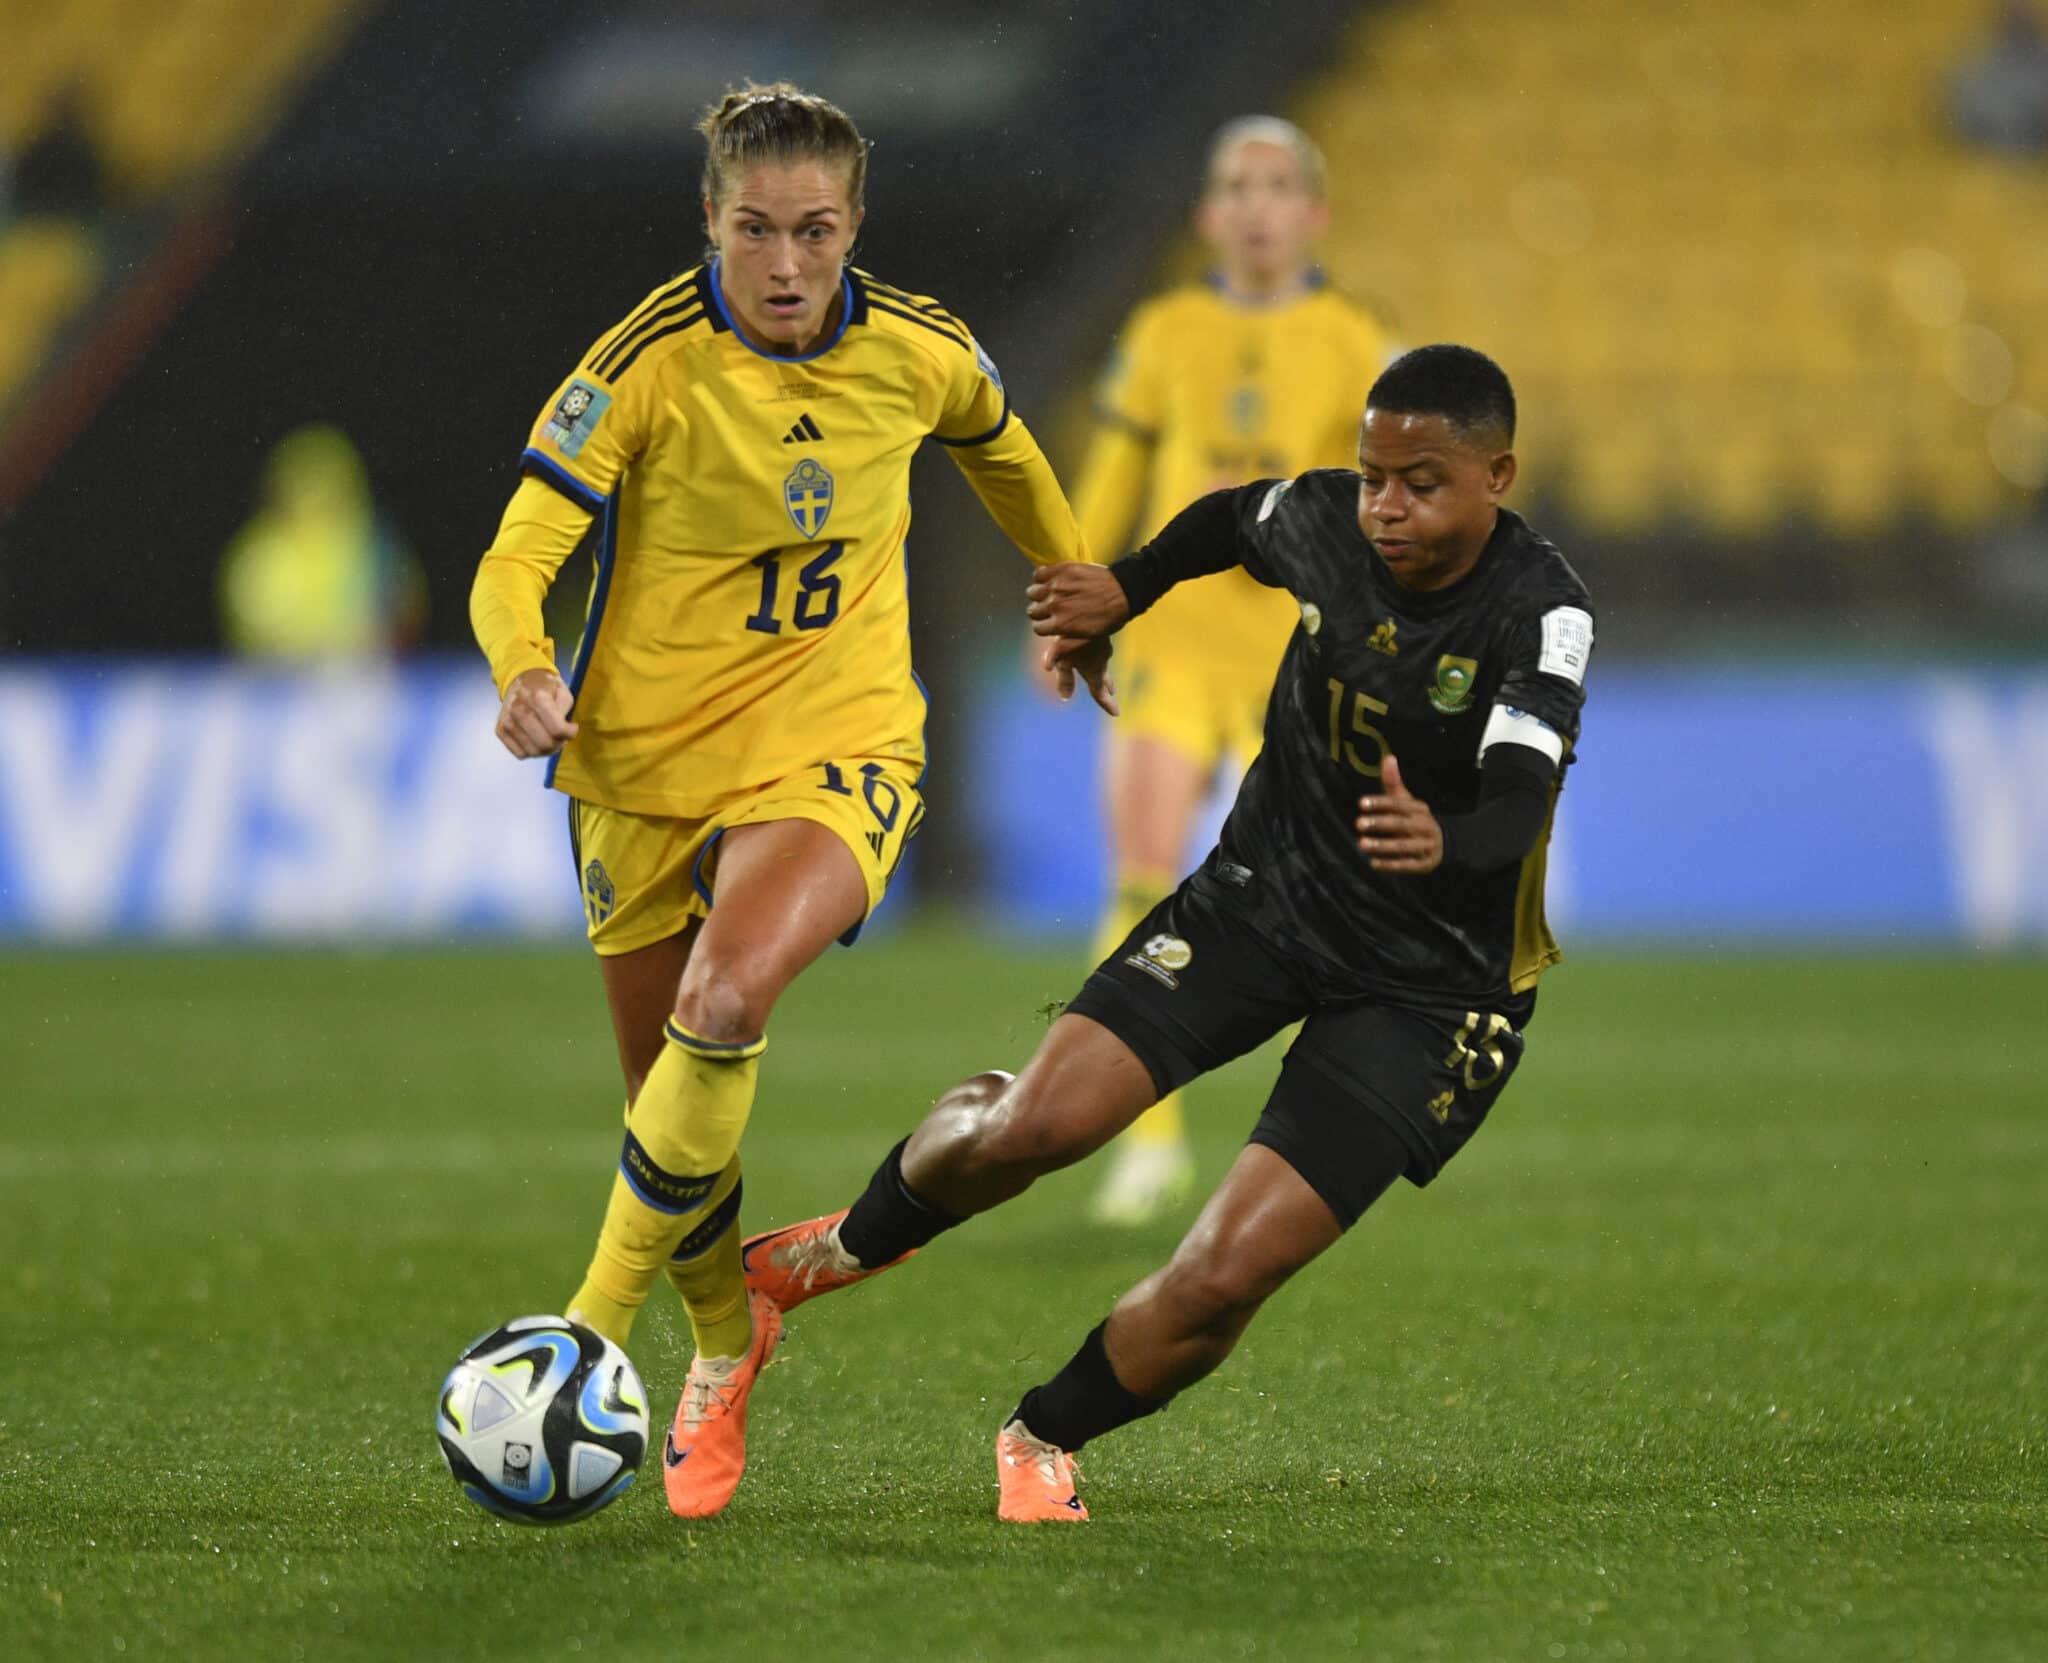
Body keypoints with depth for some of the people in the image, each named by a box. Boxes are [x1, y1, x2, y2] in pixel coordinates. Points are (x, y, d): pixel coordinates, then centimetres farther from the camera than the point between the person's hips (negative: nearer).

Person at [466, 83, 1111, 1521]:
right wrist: (526, 676, -41)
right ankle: (725, 1347, 38)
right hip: (649, 758, 0)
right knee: (670, 1096, 8)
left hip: (835, 749, 0)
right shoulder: (652, 362, -15)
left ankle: (596, 1331, -18)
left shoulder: (919, 354, -6)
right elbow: (518, 560, -20)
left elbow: (1001, 450, 18)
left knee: (729, 999, -29)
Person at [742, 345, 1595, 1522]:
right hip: (1265, 894, 4)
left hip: (1428, 984, -4)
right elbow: (1236, 518, 17)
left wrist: (1442, 841, -60)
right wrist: (1128, 589, 28)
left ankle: (1048, 1439, 15)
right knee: (1027, 1128, -13)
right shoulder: (1324, 521, -9)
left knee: (1226, 1276, -14)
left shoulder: (1542, 614, -24)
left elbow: (1522, 799, -39)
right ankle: (863, 1240, 20)